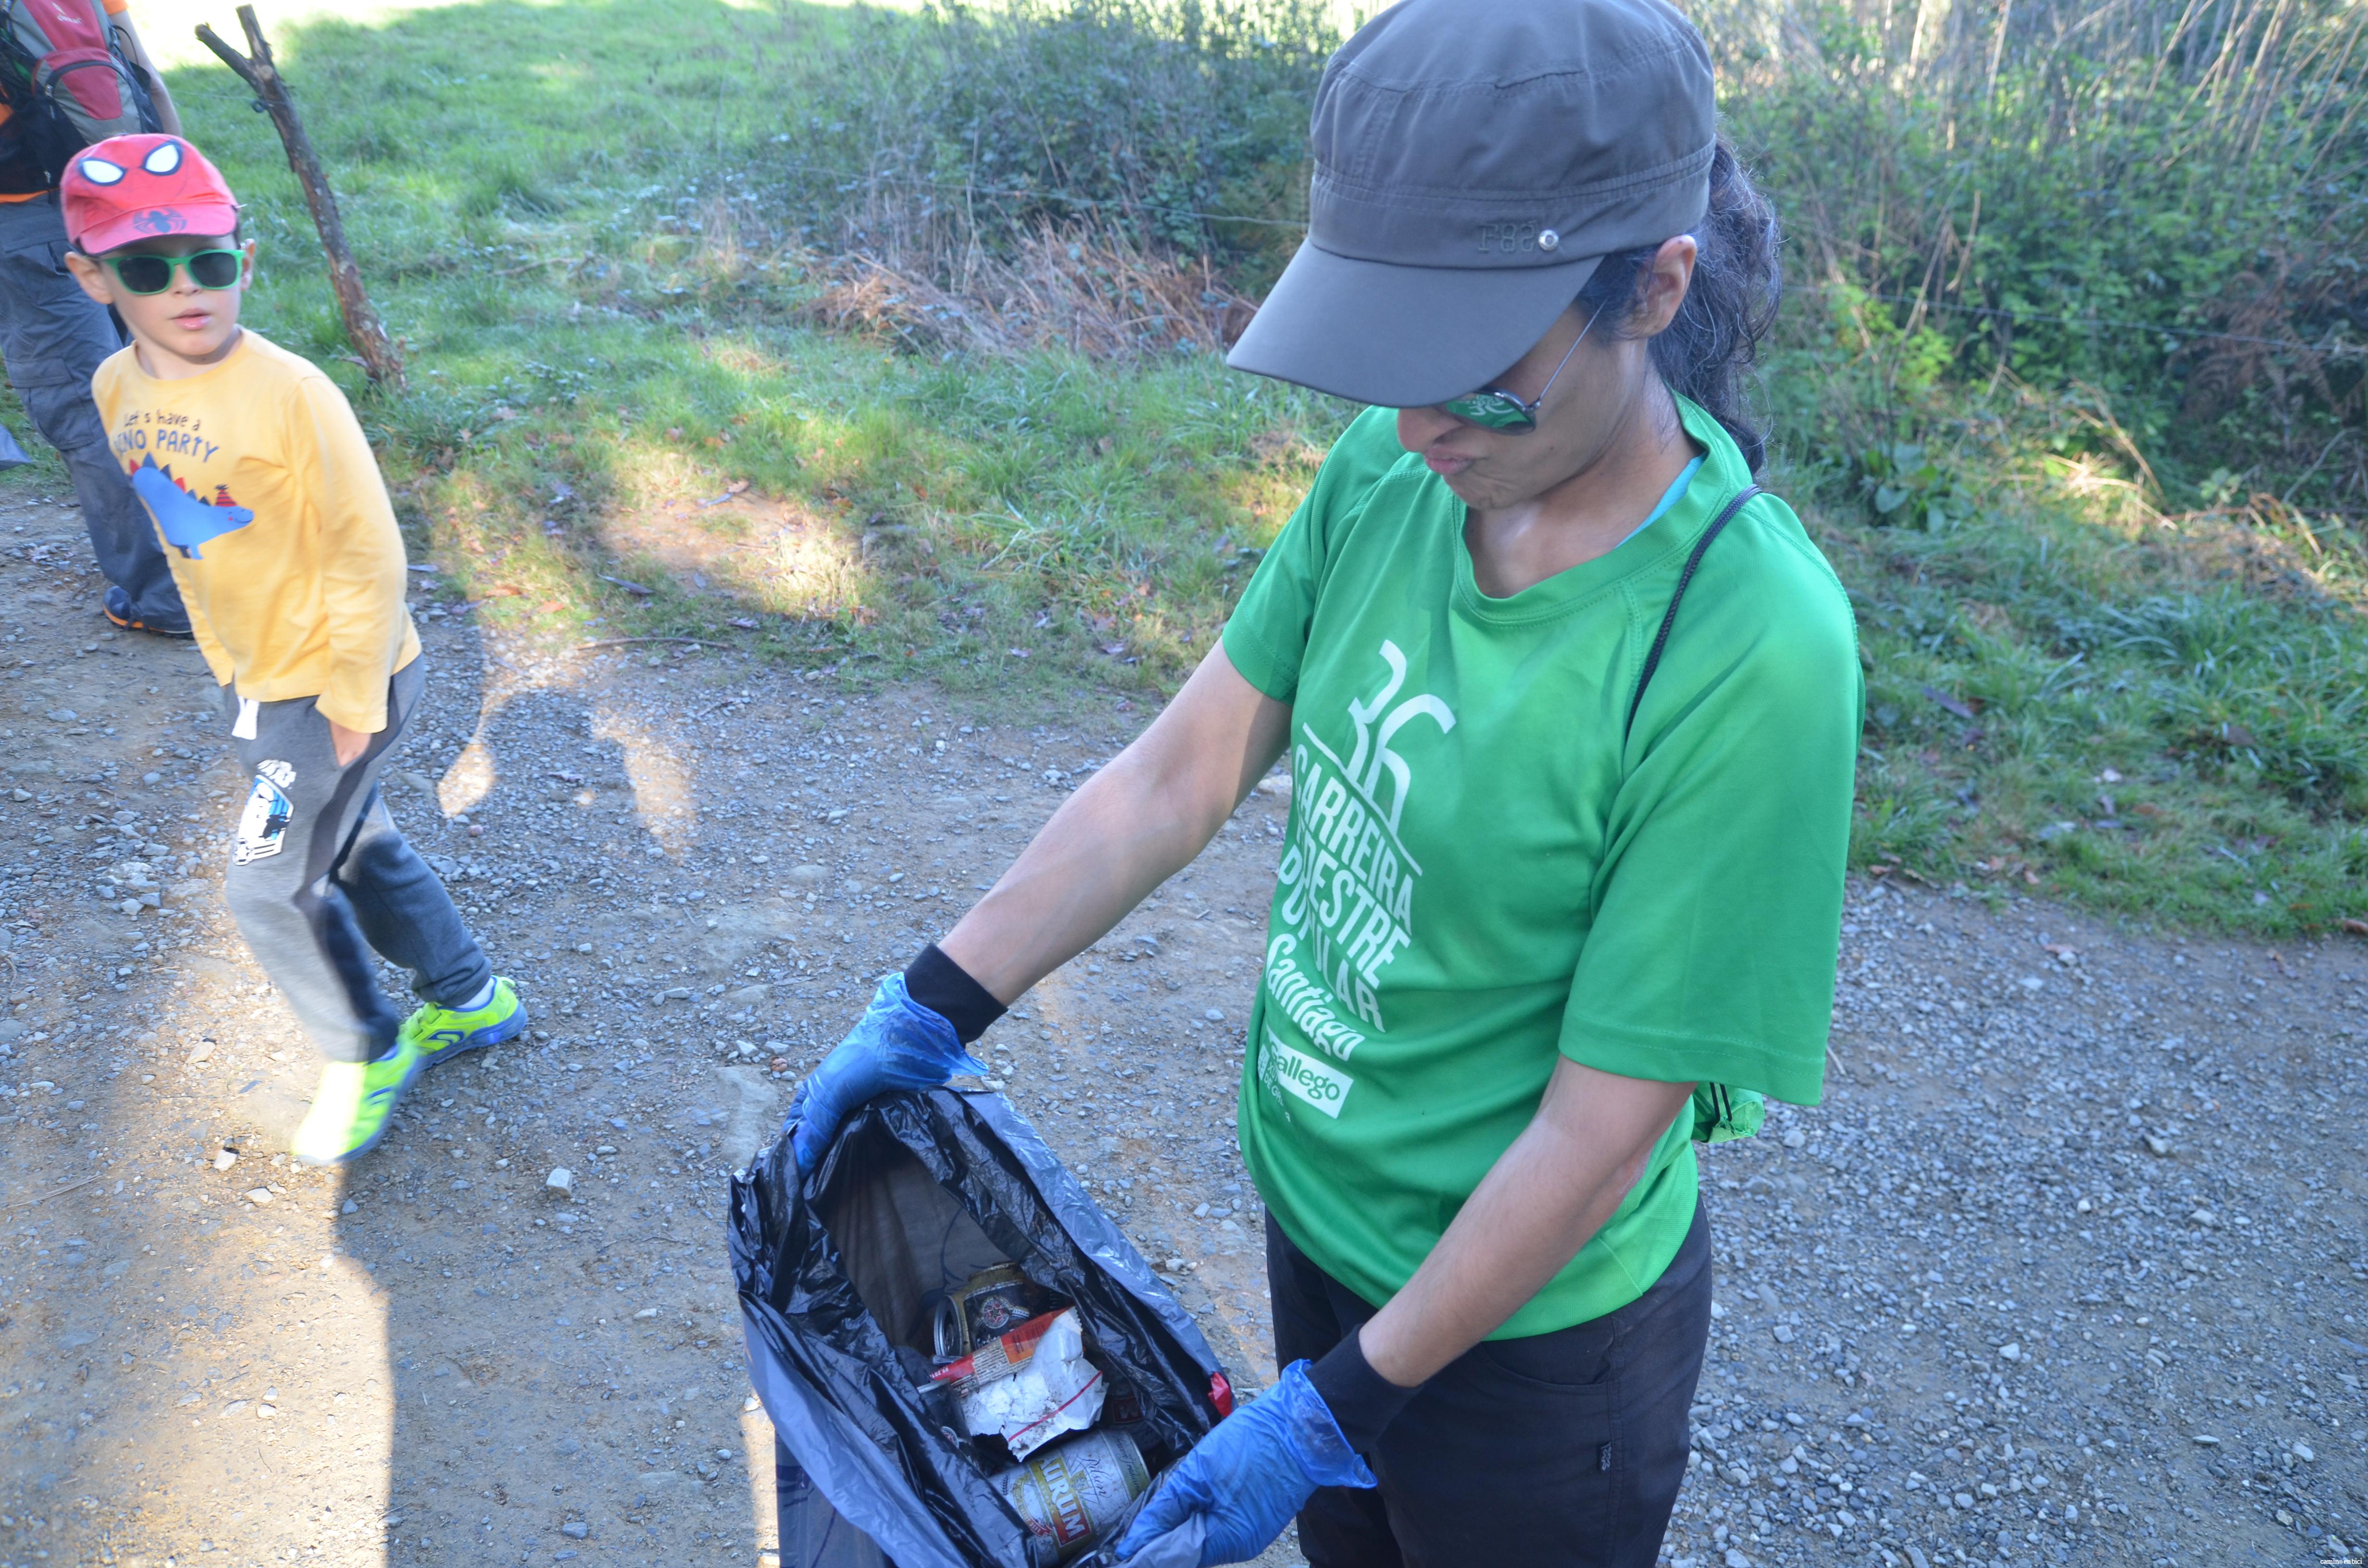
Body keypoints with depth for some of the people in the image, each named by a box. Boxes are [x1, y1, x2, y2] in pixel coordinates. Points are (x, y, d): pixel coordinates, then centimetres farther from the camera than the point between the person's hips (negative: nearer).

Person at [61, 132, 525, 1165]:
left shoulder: (291, 394, -25)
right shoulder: (119, 390, -2)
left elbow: (370, 555, -21)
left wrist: (354, 703, -17)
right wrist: (228, 667, 16)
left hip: (337, 681, -7)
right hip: (252, 680, 8)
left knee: (268, 887, 1)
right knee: (354, 847, 20)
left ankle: (367, 1055, 24)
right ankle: (467, 1000, 40)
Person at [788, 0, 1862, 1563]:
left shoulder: (1749, 652, -31)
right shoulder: (1388, 470, -13)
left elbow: (1598, 1137, -24)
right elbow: (1184, 772, -4)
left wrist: (1334, 1412, -17)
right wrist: (930, 1007, -3)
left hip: (1522, 1316, -5)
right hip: (1317, 1207, 5)